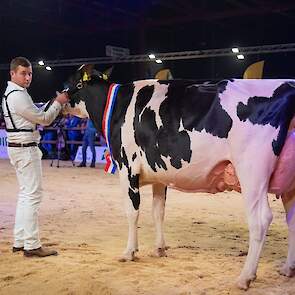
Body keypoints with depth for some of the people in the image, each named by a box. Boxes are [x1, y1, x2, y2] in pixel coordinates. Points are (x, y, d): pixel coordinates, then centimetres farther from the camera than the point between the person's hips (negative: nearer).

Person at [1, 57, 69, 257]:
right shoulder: (18, 96, -16)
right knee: (32, 195, -9)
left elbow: (35, 116, 18)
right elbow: (44, 119, -12)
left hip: (18, 148, 11)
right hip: (26, 149, -11)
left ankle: (19, 242, 19)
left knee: (26, 195, 15)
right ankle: (32, 245, -6)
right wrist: (58, 103, 0)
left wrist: (55, 104, 9)